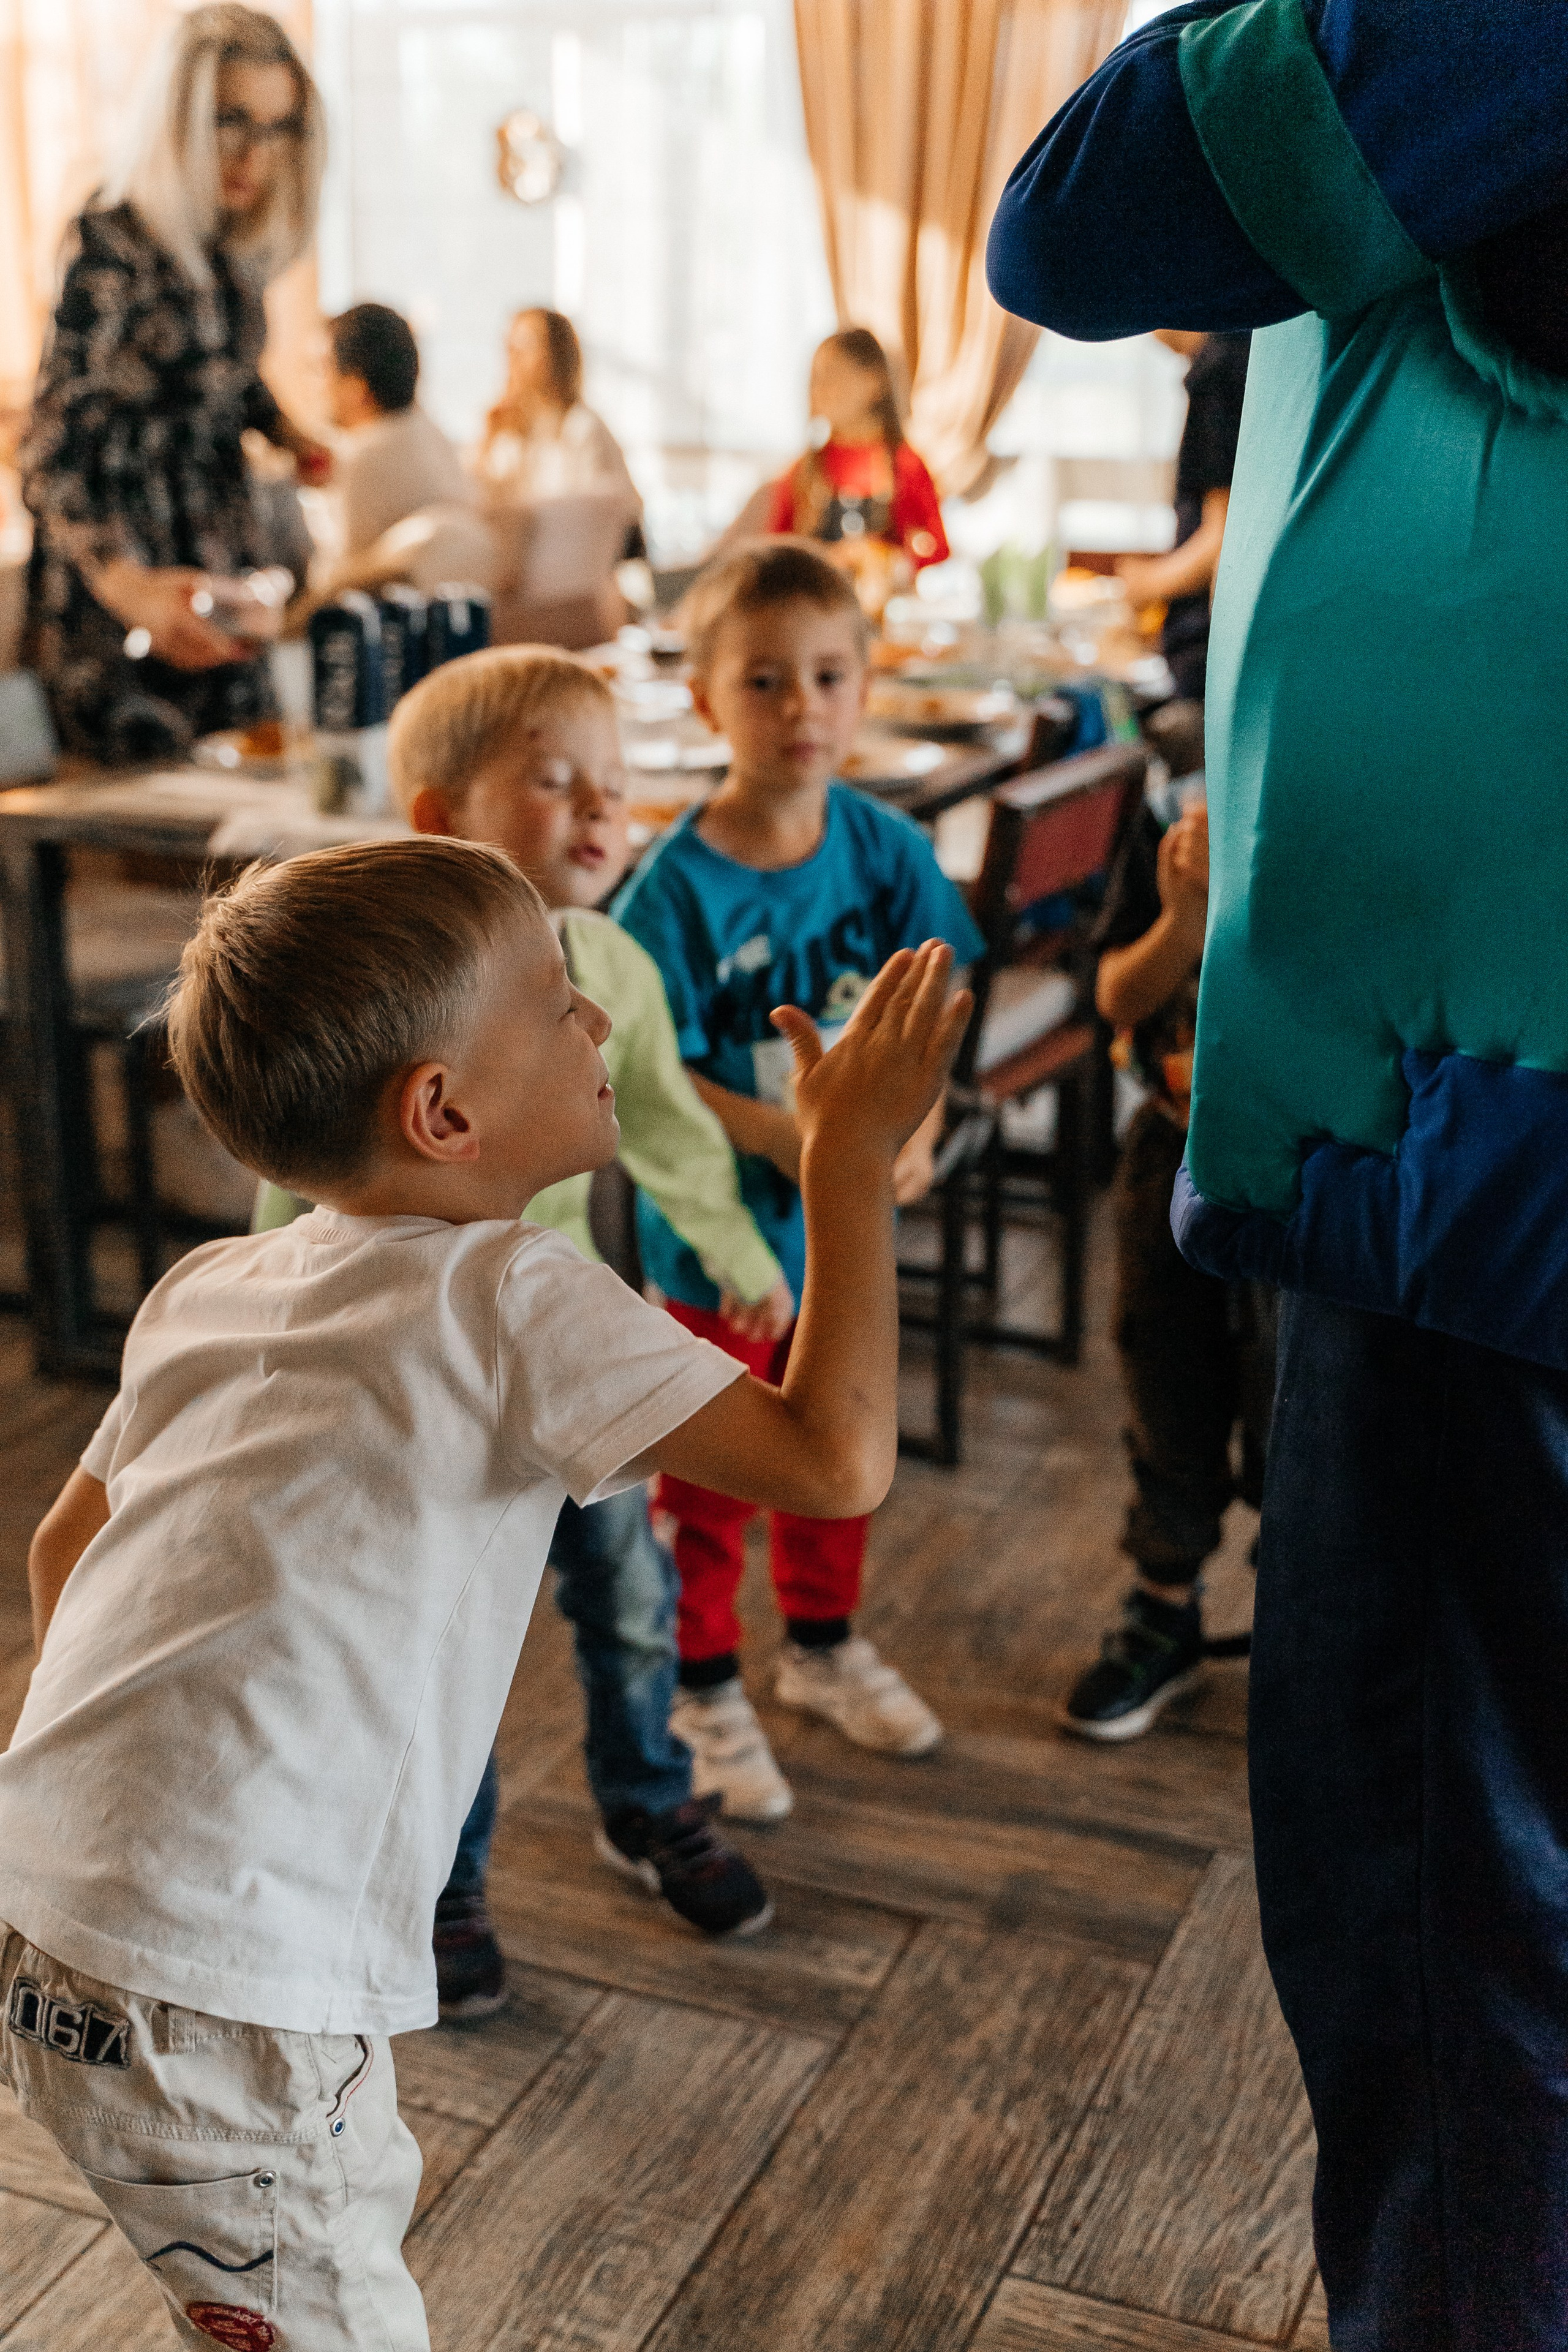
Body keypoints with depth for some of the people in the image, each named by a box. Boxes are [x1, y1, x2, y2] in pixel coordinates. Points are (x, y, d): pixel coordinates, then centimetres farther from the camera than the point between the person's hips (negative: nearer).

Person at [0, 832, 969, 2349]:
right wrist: (850, 1161, -10)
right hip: (213, 1996, -9)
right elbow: (836, 1459, -19)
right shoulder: (515, 1305, -14)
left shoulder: (207, 1291, 10)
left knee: (359, 2195, 28)